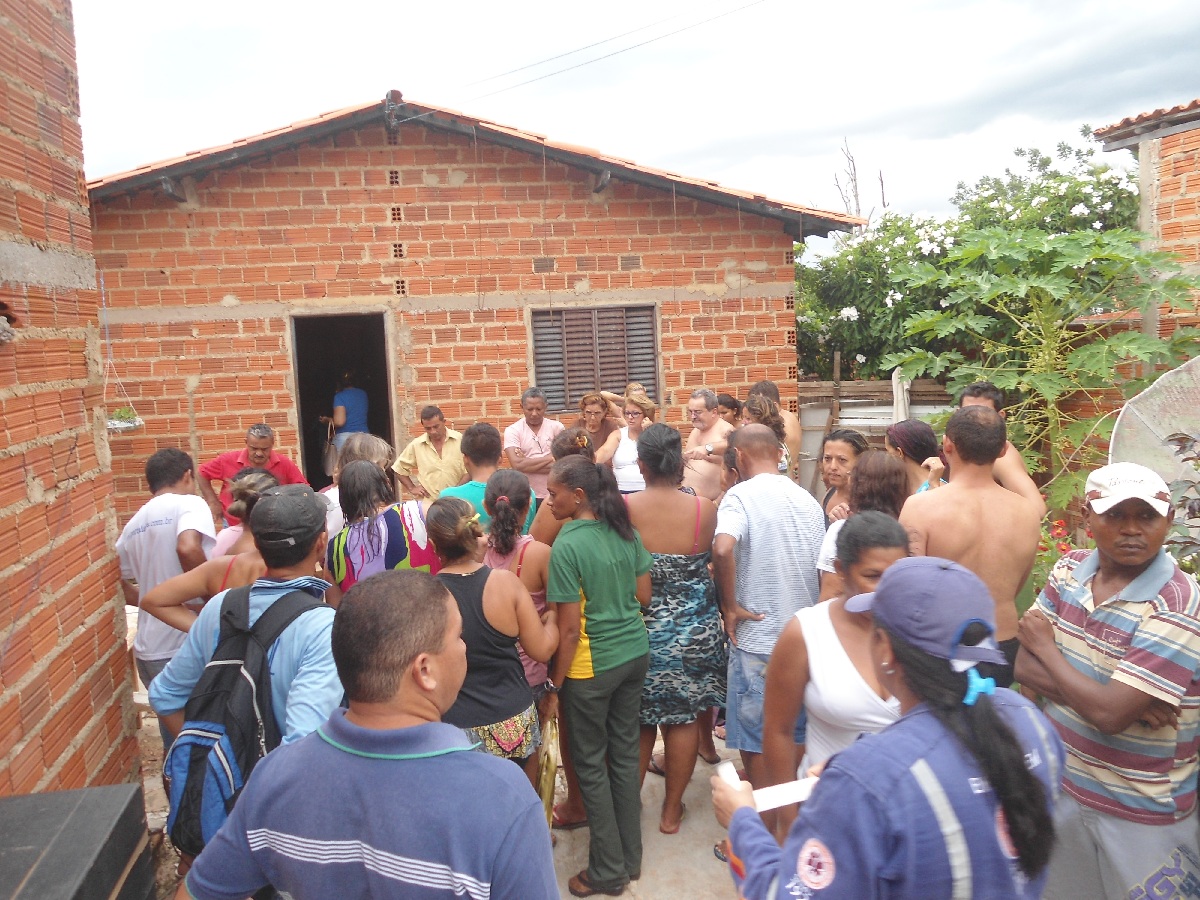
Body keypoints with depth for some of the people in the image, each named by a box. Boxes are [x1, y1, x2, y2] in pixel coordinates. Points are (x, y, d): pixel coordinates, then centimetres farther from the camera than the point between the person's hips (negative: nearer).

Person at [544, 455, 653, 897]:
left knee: (591, 763, 10)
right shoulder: (626, 531, -1)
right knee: (625, 754, 18)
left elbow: (570, 629, -18)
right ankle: (630, 858, 32)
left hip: (592, 665, -7)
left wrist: (555, 686, -9)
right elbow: (643, 596, 7)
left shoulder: (567, 546, -20)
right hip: (635, 652, 7)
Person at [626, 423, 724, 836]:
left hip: (639, 628, 0)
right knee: (683, 718, 15)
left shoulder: (623, 508, -17)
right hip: (694, 630, 0)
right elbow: (718, 560, 0)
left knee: (637, 722, 17)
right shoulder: (705, 509, -15)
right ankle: (672, 809, 29)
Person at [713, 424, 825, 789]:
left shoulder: (741, 495, -13)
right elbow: (821, 565, 13)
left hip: (758, 640, -6)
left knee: (756, 742, 9)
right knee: (796, 734, 19)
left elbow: (723, 549, -32)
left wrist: (730, 607, -19)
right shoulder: (807, 498, 5)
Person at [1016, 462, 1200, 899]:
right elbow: (1025, 667, -7)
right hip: (1063, 784, 5)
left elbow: (1109, 714, -28)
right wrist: (1124, 697, -20)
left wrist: (1046, 647, -14)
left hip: (1142, 814, -5)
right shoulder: (1069, 571, -5)